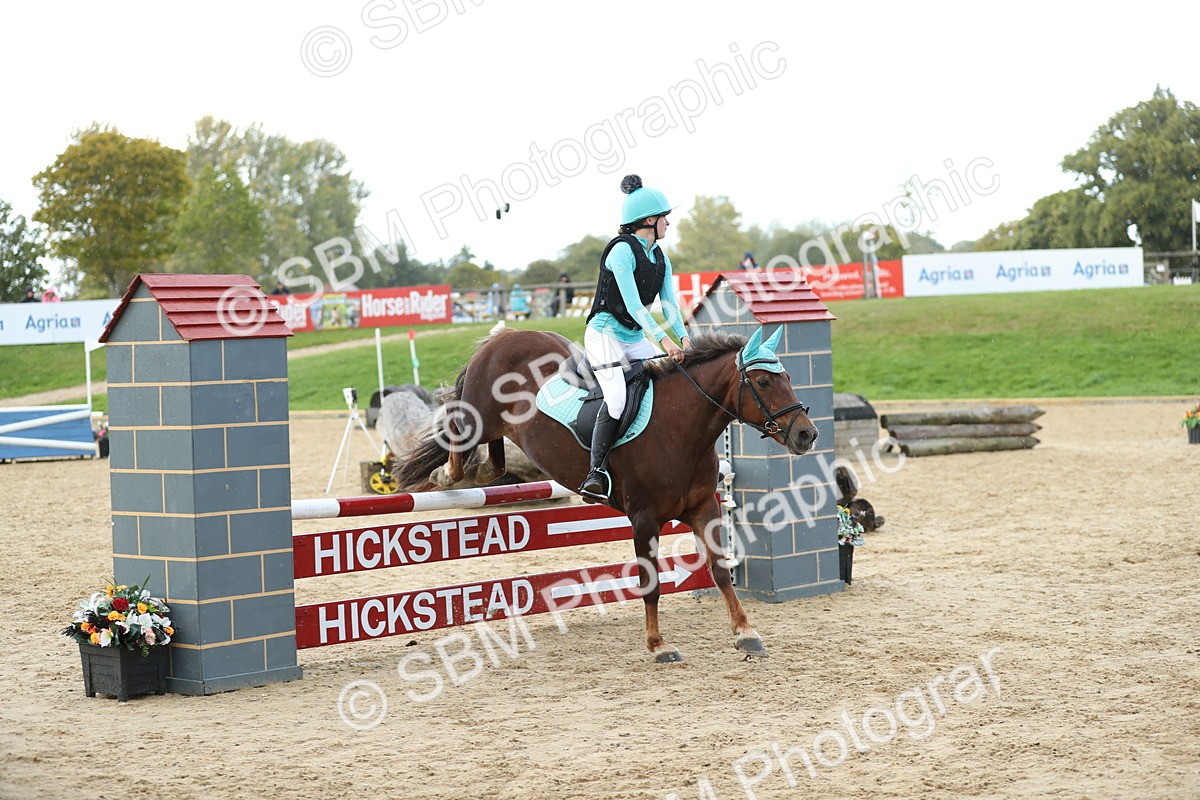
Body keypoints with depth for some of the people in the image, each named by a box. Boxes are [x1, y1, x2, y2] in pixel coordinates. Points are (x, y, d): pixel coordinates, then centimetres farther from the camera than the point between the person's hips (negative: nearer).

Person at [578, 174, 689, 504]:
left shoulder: (661, 259, 9)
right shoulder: (622, 251, -16)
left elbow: (669, 304, 3)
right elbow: (633, 304, -23)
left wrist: (683, 337, -16)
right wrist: (664, 340, -30)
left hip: (636, 338, 8)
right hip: (605, 333, -8)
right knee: (617, 398, -27)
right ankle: (597, 472, -22)